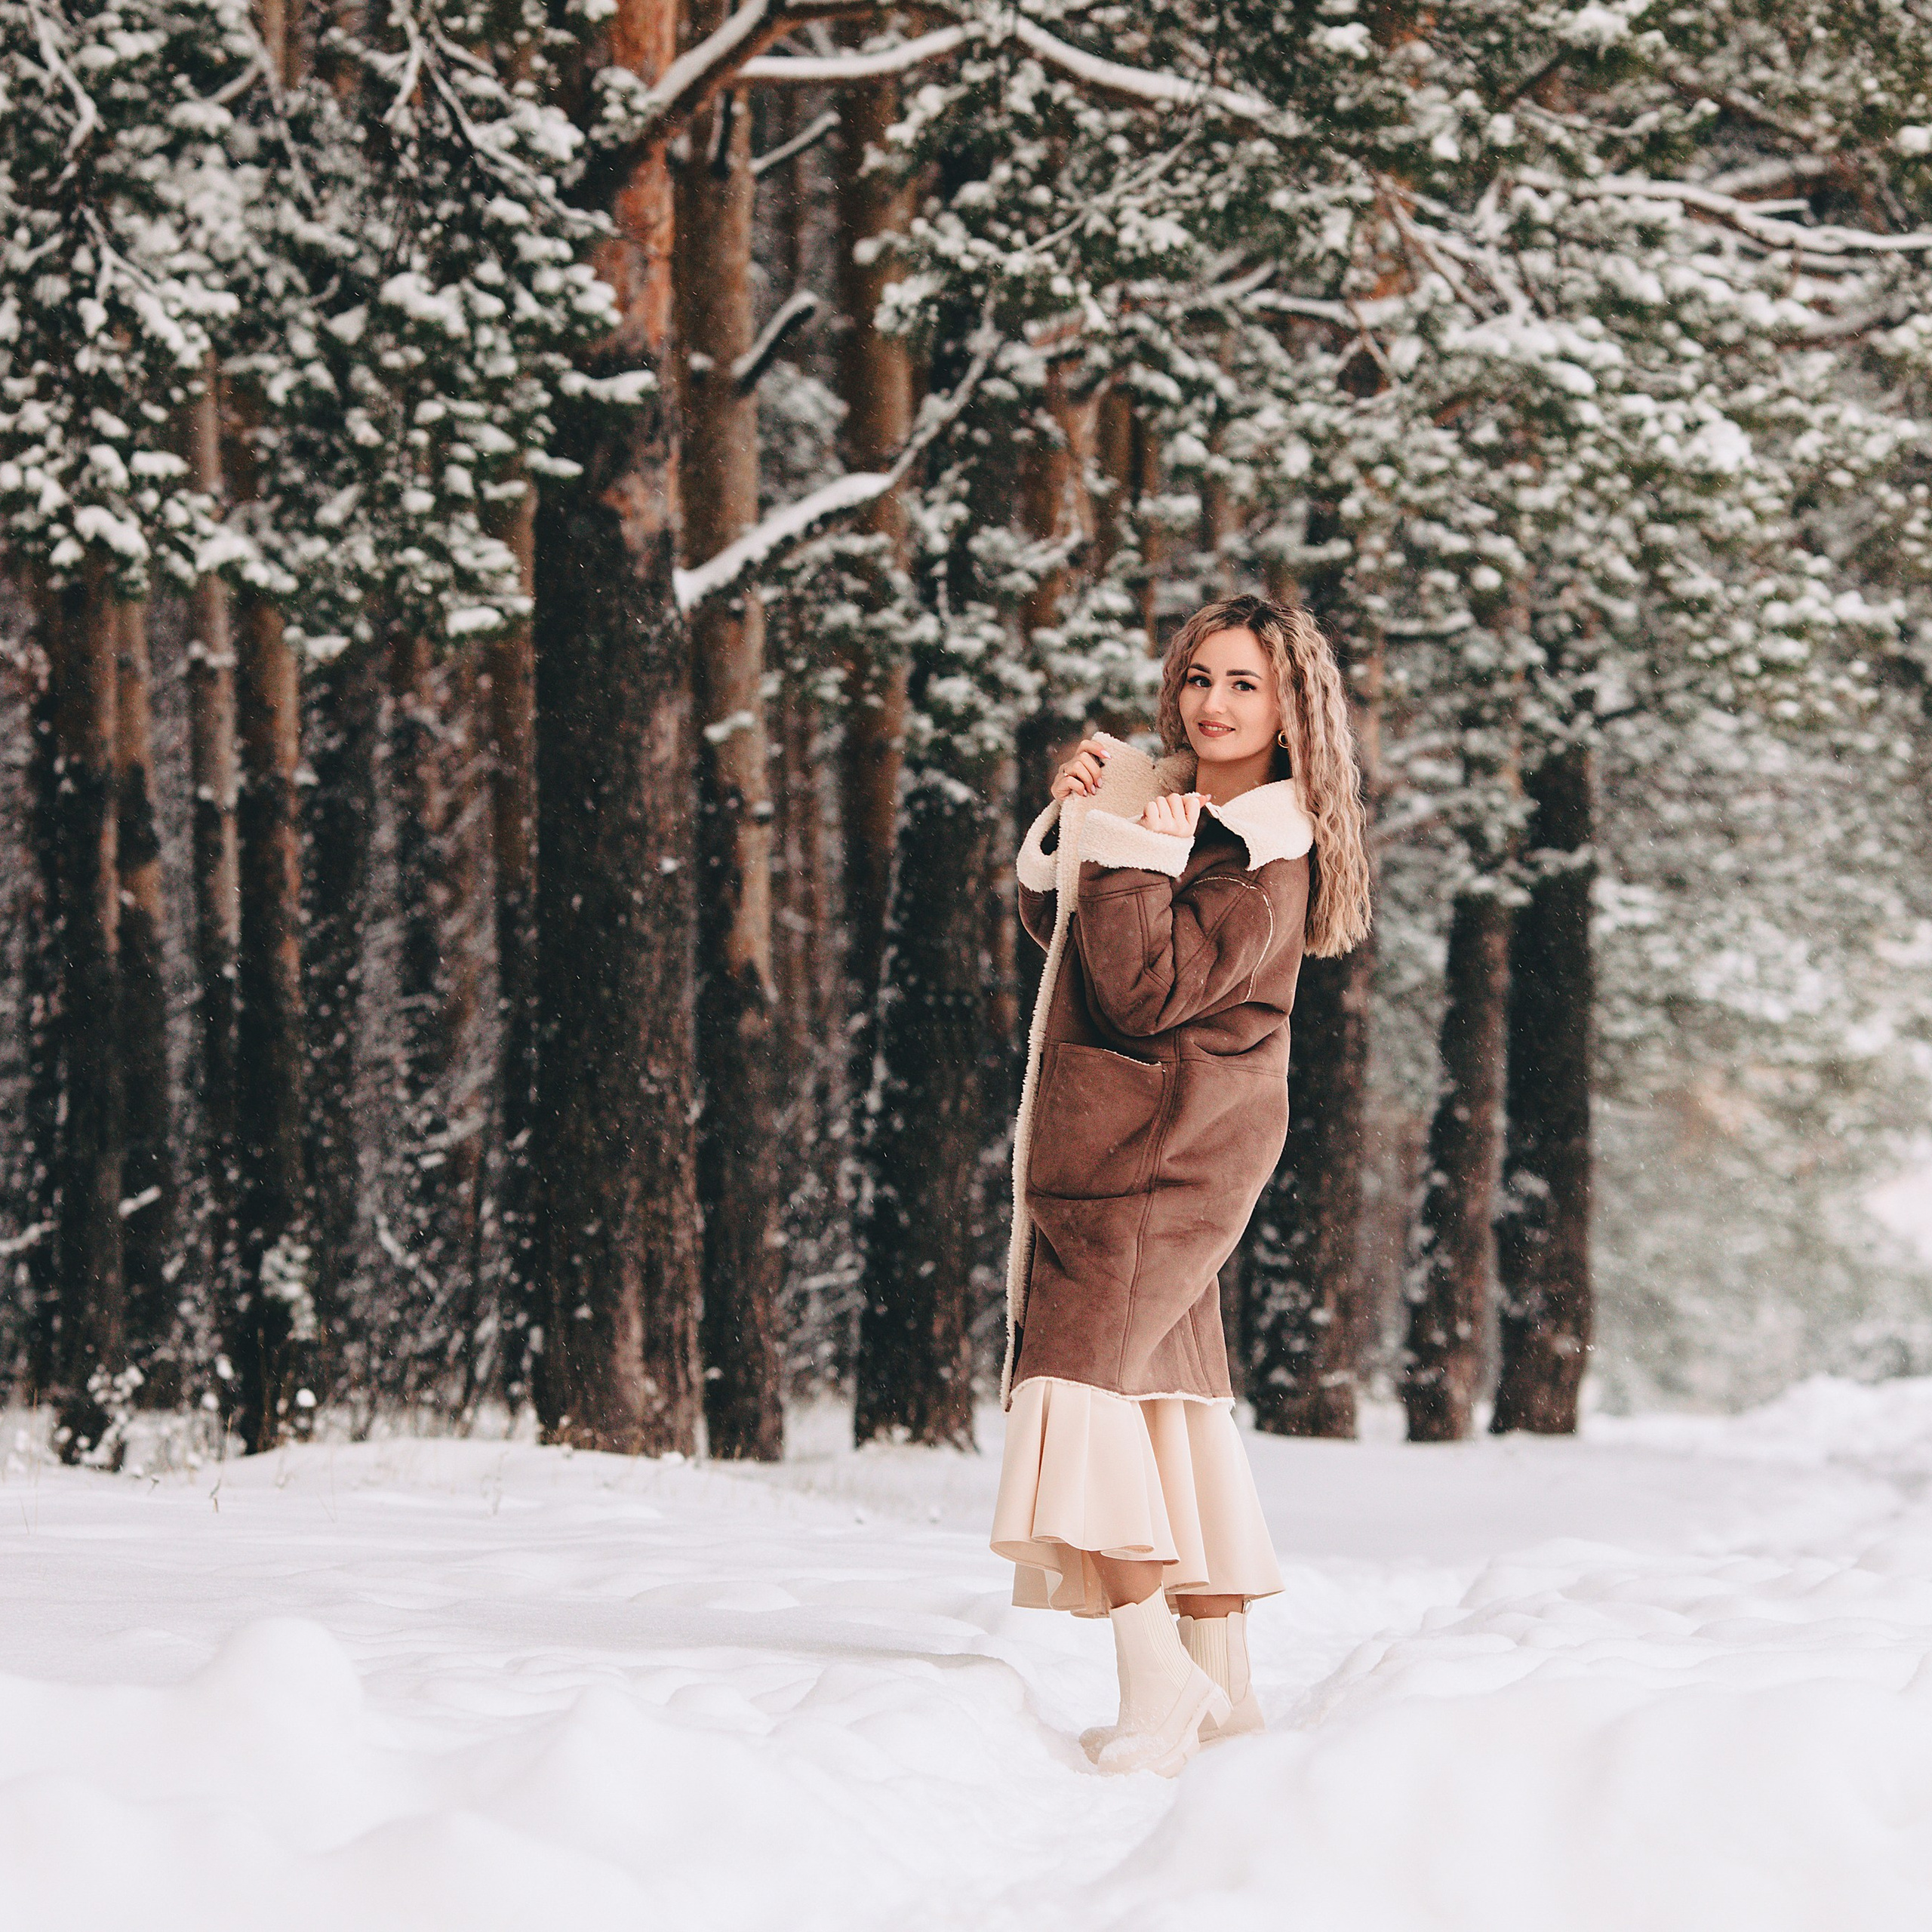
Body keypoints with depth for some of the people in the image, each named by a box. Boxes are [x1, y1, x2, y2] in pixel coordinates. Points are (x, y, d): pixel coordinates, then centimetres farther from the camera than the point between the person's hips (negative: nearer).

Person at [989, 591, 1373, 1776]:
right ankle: (1224, 1680, 17)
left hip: (1164, 1147, -10)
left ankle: (1157, 1679, -24)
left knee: (1082, 1364, -20)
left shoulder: (1265, 863, -13)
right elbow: (1056, 924, 21)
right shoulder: (1172, 797, 14)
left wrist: (1131, 851, -18)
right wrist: (1069, 826, 5)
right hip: (1132, 1141, 10)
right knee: (1175, 1389, 11)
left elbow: (1148, 992, -21)